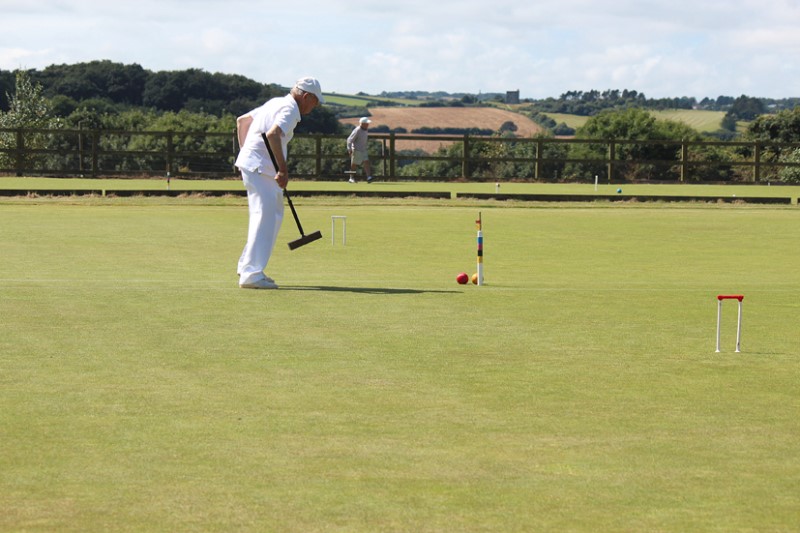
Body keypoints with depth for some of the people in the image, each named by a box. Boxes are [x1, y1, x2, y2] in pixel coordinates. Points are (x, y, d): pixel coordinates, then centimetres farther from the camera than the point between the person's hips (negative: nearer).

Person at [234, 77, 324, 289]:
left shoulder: (277, 103, 19)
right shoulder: (290, 109, -11)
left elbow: (242, 120, 24)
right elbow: (272, 134, -29)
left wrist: (244, 151, 22)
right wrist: (283, 170, -27)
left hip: (251, 163, 10)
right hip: (259, 168, -10)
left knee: (274, 214, 18)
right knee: (265, 217, -12)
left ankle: (247, 265, 21)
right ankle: (251, 274, -17)